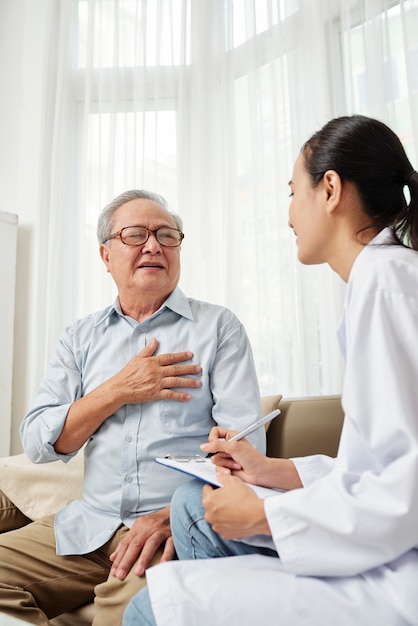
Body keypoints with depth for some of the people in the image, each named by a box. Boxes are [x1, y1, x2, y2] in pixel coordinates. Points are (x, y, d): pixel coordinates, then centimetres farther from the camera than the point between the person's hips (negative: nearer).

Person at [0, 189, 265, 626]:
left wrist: (172, 516, -21)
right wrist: (119, 391, -8)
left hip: (179, 524, -4)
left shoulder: (219, 327, 1)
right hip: (87, 523, 5)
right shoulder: (81, 337, 11)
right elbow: (38, 443, 5)